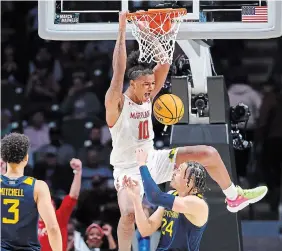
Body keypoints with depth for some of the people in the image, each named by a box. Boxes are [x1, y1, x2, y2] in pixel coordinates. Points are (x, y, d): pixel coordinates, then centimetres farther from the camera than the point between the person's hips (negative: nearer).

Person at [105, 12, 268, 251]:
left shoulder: (147, 96, -1)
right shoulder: (116, 104, -19)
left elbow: (164, 63, -7)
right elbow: (119, 69, -33)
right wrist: (122, 30, -33)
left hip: (152, 160, 7)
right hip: (129, 170, -7)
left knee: (209, 154, 5)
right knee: (129, 213, -36)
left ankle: (234, 197, 24)